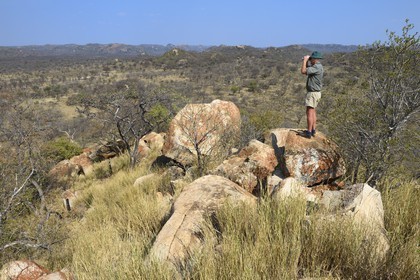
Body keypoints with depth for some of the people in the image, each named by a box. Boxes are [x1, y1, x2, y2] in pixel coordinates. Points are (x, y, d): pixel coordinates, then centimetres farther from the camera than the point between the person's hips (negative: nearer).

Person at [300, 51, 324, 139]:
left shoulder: (317, 67, -19)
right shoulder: (317, 66, 13)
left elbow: (303, 71, -26)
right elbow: (307, 71, 24)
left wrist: (305, 60, -14)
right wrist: (306, 62, 11)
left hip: (313, 93, -11)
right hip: (315, 92, 11)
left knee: (309, 112, -9)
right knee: (313, 111, 16)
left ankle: (309, 132, -7)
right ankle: (313, 130, 23)